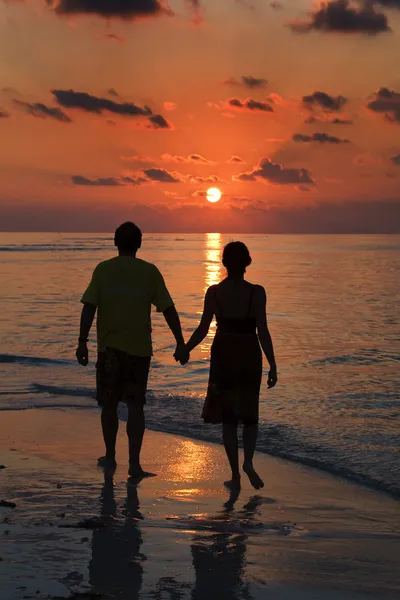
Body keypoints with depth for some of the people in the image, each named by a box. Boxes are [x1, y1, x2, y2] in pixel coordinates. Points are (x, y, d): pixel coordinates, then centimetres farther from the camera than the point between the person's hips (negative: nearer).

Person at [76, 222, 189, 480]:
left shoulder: (103, 270, -1)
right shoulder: (150, 272, 0)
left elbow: (89, 308, -6)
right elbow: (168, 309, -2)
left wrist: (83, 342, -2)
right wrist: (181, 343, 2)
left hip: (109, 347, 0)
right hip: (139, 347, 0)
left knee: (109, 404, 14)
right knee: (136, 405, 4)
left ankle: (110, 457, 25)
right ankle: (134, 463, -1)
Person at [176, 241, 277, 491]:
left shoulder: (214, 292, -5)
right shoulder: (257, 293, -10)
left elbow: (203, 329, -2)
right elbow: (263, 332, -12)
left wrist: (184, 350, 15)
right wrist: (273, 366, -7)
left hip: (223, 356, 1)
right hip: (249, 357, -1)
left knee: (228, 417, 11)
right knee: (249, 414, 16)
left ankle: (235, 475, 11)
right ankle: (248, 462, -6)